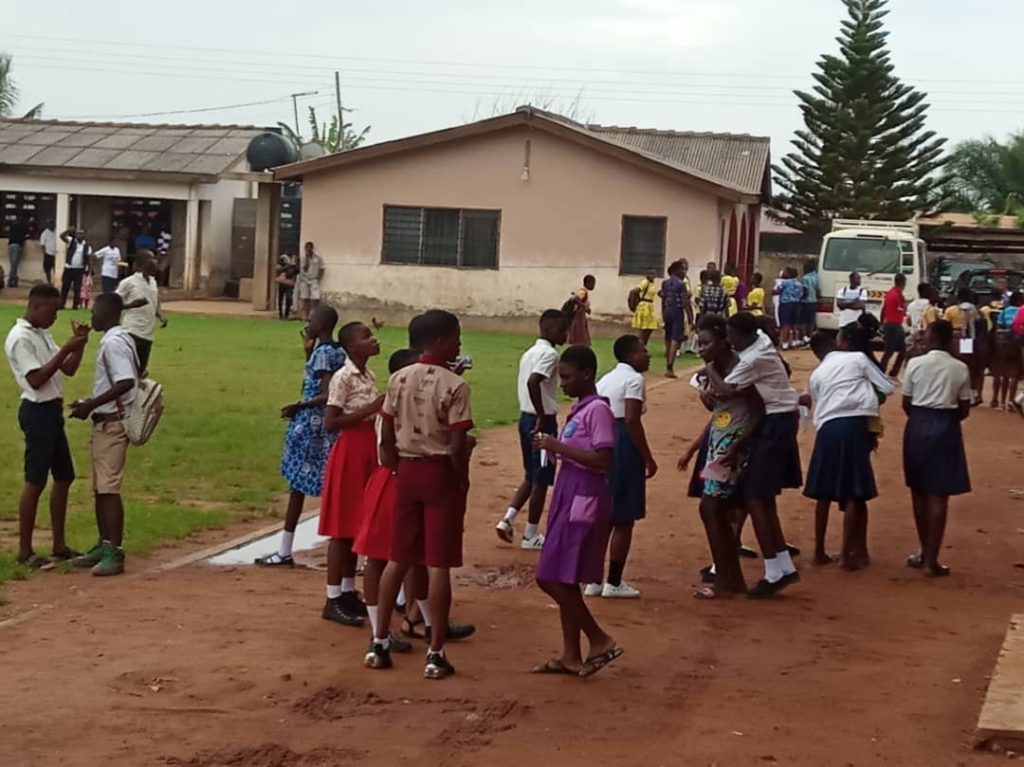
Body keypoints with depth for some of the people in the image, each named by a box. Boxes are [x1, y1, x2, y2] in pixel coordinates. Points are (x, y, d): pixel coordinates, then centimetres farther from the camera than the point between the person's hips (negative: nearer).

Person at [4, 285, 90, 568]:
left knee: (64, 477, 13)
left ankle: (59, 545, 21)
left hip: (53, 411, 10)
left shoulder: (43, 334, 13)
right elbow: (36, 380, -23)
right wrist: (66, 349, -23)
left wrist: (79, 345, -2)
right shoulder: (20, 338, -16)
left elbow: (68, 370, 14)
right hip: (37, 412, -10)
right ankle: (25, 550, 2)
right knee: (35, 481, -5)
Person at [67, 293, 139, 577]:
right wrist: (90, 404, 18)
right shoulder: (120, 339, 14)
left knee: (109, 488, -11)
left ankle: (115, 554, -11)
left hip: (112, 423, -11)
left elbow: (126, 383, -28)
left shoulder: (113, 342, -17)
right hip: (106, 422, 11)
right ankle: (105, 545, 24)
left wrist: (91, 405, -24)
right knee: (100, 488, 16)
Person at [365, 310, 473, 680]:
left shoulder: (399, 379, 3)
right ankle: (435, 654, 2)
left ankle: (379, 643, 17)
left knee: (398, 559, 14)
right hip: (440, 473, -5)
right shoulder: (454, 385, -14)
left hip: (407, 471, 5)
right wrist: (462, 480, -4)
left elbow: (386, 436, 5)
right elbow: (457, 445, -17)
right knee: (438, 565, -1)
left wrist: (397, 470, 16)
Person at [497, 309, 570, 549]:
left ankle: (508, 519, 8)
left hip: (526, 419, 9)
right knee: (542, 480, 2)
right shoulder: (550, 354, -16)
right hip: (542, 422, -9)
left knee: (531, 477, 19)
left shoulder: (530, 353, 13)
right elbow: (532, 382, -31)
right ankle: (530, 535, 9)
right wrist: (542, 418, -24)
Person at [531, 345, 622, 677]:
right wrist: (552, 447, 7)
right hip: (569, 498, 10)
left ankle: (600, 640, 0)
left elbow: (603, 460, -21)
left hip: (583, 502, -10)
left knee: (553, 578, -9)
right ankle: (570, 656, 17)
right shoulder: (579, 410, 15)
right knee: (563, 581, 11)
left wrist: (560, 447, -18)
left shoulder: (598, 410, -13)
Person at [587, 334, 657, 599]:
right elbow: (632, 420, -18)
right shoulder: (634, 379, -8)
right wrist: (648, 458, -15)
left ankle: (594, 581, 19)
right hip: (623, 446, -8)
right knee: (624, 520, 0)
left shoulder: (605, 379, 17)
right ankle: (614, 583, 3)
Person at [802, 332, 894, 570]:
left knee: (824, 493, 14)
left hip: (827, 427, 4)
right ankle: (847, 554, 0)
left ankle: (819, 552, 20)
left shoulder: (816, 375, 18)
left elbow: (817, 406, 16)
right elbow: (888, 388, 6)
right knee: (853, 494, 2)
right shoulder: (858, 358, 7)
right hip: (855, 425, -3)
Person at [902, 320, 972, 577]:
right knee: (938, 495, 1)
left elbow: (906, 404, 1)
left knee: (919, 491, 15)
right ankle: (931, 560, -1)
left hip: (918, 425, 1)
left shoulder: (916, 363, -3)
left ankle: (925, 552, 26)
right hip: (946, 428, -1)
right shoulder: (960, 368, -2)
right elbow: (964, 410, 1)